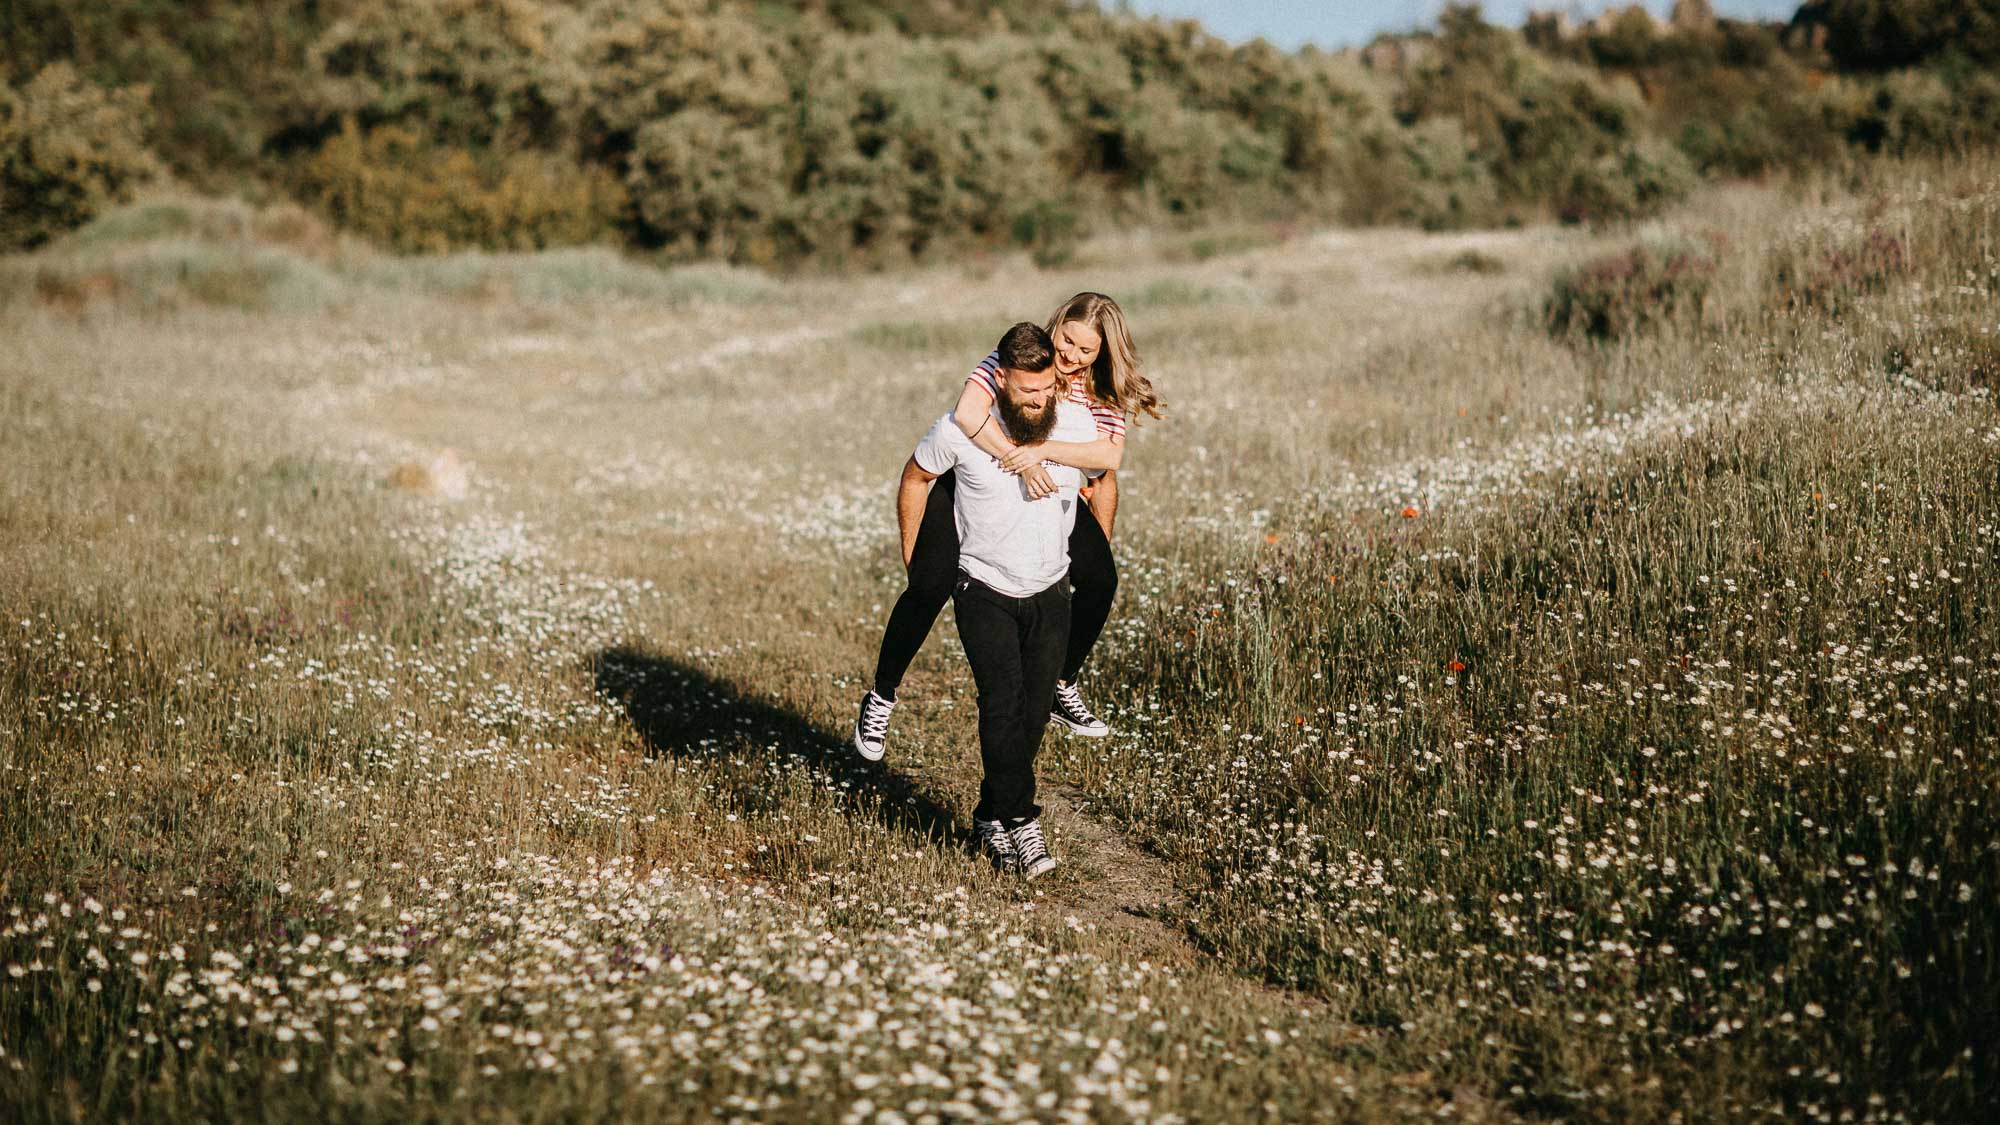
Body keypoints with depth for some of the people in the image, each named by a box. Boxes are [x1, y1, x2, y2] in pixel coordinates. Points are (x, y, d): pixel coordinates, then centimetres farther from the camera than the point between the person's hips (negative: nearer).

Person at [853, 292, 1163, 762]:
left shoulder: (1107, 393, -9)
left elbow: (1109, 457, -26)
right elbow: (967, 413, -39)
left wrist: (1043, 450, -39)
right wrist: (1021, 463, -44)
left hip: (1047, 497, 5)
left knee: (1100, 582, -6)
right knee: (929, 587, -19)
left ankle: (1062, 690, 15)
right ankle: (881, 698, -3)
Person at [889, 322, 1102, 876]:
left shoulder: (1079, 425, -11)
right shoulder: (960, 432, -18)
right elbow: (915, 477, 2)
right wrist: (912, 556, 12)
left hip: (1050, 592, 3)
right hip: (985, 592, -3)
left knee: (1034, 712, 1)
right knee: (1003, 701, -19)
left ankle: (993, 815, 17)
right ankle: (1021, 820, -14)